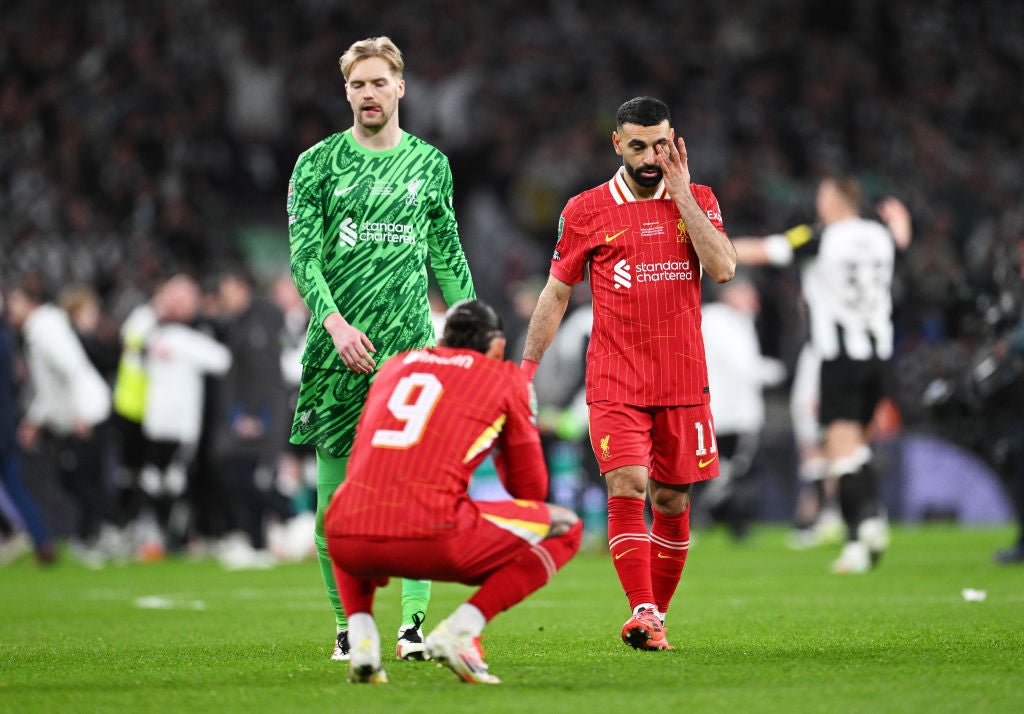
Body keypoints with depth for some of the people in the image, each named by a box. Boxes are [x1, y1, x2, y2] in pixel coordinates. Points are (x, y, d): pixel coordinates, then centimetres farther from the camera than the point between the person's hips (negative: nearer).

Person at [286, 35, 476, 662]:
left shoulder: (430, 164, 11)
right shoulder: (319, 163, 4)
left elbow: (448, 257, 18)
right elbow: (303, 256, -3)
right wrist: (336, 323, -18)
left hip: (411, 350, 1)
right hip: (339, 350, -1)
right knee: (335, 493, 1)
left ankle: (415, 623, -8)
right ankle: (348, 626, 11)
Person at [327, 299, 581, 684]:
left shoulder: (396, 364, 28)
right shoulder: (506, 378, 16)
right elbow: (531, 488, 21)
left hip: (348, 540, 4)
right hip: (431, 536, -4)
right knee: (565, 527, 15)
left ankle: (362, 638, 13)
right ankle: (459, 631, -3)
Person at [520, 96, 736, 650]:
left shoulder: (698, 201, 8)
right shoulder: (586, 210, 4)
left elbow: (723, 268, -8)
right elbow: (556, 293, 10)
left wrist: (681, 193, -8)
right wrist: (527, 366, 4)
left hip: (684, 383, 2)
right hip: (615, 382, -2)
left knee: (672, 501, 5)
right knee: (627, 488, -17)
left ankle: (657, 614, 18)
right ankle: (643, 614, -22)